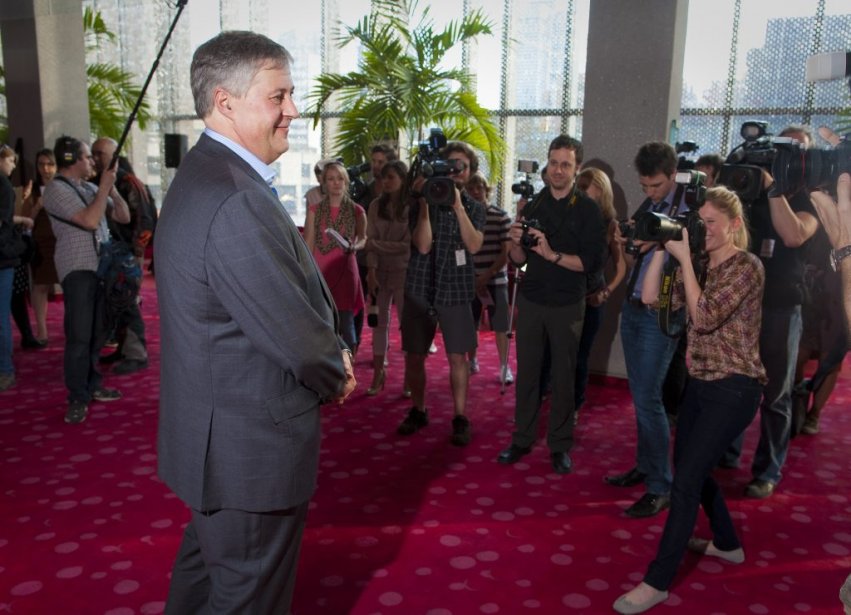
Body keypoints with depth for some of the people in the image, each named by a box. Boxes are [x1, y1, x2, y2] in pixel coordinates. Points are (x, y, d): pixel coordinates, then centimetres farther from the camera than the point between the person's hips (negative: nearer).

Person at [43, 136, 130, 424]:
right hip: (77, 269, -7)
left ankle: (92, 386, 22)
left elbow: (123, 217, 13)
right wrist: (104, 186, -9)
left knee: (97, 333, 12)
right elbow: (90, 221, -18)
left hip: (103, 267, 7)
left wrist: (112, 188, 0)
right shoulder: (57, 189, -6)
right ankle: (77, 398, -2)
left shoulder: (90, 188, 14)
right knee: (79, 336, -7)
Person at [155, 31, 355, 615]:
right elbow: (299, 340, -25)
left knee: (207, 565, 29)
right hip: (252, 452, -10)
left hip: (214, 438, 10)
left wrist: (328, 351, 0)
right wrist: (337, 375, -5)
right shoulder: (238, 202, -28)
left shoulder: (204, 175, 7)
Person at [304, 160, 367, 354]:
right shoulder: (314, 211, 3)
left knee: (346, 324, 2)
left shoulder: (357, 211, 2)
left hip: (345, 272, 0)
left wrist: (355, 246, -9)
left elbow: (363, 238, 14)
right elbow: (308, 245, 3)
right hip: (321, 272, 1)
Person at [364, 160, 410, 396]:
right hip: (380, 271, 3)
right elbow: (371, 242, 0)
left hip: (403, 271, -3)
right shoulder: (376, 206, 4)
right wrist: (371, 271, -9)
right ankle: (378, 374, 14)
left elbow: (408, 245, -10)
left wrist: (378, 244, -11)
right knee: (380, 321, 7)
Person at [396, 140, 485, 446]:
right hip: (420, 287, 0)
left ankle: (460, 418, 12)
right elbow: (422, 245, -11)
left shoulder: (474, 207, 6)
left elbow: (474, 245, -11)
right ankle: (418, 410, 25)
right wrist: (424, 203, -19)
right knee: (414, 355, 8)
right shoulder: (422, 201, 1)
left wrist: (458, 206, -17)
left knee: (457, 356, 0)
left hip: (455, 290, 0)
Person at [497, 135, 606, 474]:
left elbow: (592, 261, -13)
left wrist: (553, 255, -24)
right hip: (531, 301, 3)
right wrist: (516, 242, -13)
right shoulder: (533, 206, 7)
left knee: (563, 376, 6)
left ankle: (560, 445, 17)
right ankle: (523, 438, 20)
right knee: (527, 372, 8)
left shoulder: (588, 210, -5)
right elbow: (518, 260, 7)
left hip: (567, 305, -3)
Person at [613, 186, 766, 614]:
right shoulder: (699, 265, 9)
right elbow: (651, 297, 0)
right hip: (700, 383, 8)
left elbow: (704, 317, -24)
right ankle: (727, 544, 41)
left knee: (685, 479, -10)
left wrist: (684, 258, -21)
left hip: (733, 389, -8)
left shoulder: (747, 267, -14)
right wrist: (662, 248, -8)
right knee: (692, 468, 18)